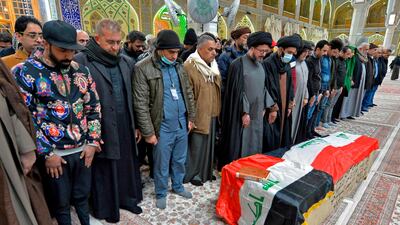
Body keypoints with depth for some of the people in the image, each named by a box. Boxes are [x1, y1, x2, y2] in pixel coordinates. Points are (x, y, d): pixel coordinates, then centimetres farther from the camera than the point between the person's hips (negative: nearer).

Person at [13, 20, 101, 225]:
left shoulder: (81, 71, 3)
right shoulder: (25, 72, -9)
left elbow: (94, 108, 6)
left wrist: (92, 142, 0)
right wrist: (46, 153, -11)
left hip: (83, 150, 4)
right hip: (54, 154, -3)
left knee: (82, 197, 21)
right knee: (61, 203, 16)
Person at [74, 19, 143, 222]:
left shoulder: (127, 62, 6)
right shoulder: (81, 62, -11)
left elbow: (132, 97, 9)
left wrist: (136, 125, 10)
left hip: (125, 126, 5)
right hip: (101, 128, -4)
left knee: (127, 164, 18)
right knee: (104, 170, 12)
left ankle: (127, 198, 41)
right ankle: (106, 208, 34)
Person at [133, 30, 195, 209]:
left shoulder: (179, 65, 4)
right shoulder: (143, 68, -14)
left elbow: (188, 93, 12)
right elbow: (140, 104, -14)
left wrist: (190, 117, 11)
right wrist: (148, 132, -14)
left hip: (182, 124, 5)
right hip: (163, 127, -5)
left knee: (180, 160, 21)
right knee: (162, 164, 13)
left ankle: (178, 186, 44)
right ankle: (161, 193, 36)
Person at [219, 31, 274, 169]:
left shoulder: (260, 64, 9)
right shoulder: (238, 64, -14)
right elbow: (238, 91, -17)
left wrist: (264, 107, 11)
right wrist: (244, 112, -18)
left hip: (257, 113, 8)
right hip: (242, 113, -7)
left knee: (254, 144, 16)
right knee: (239, 145, 2)